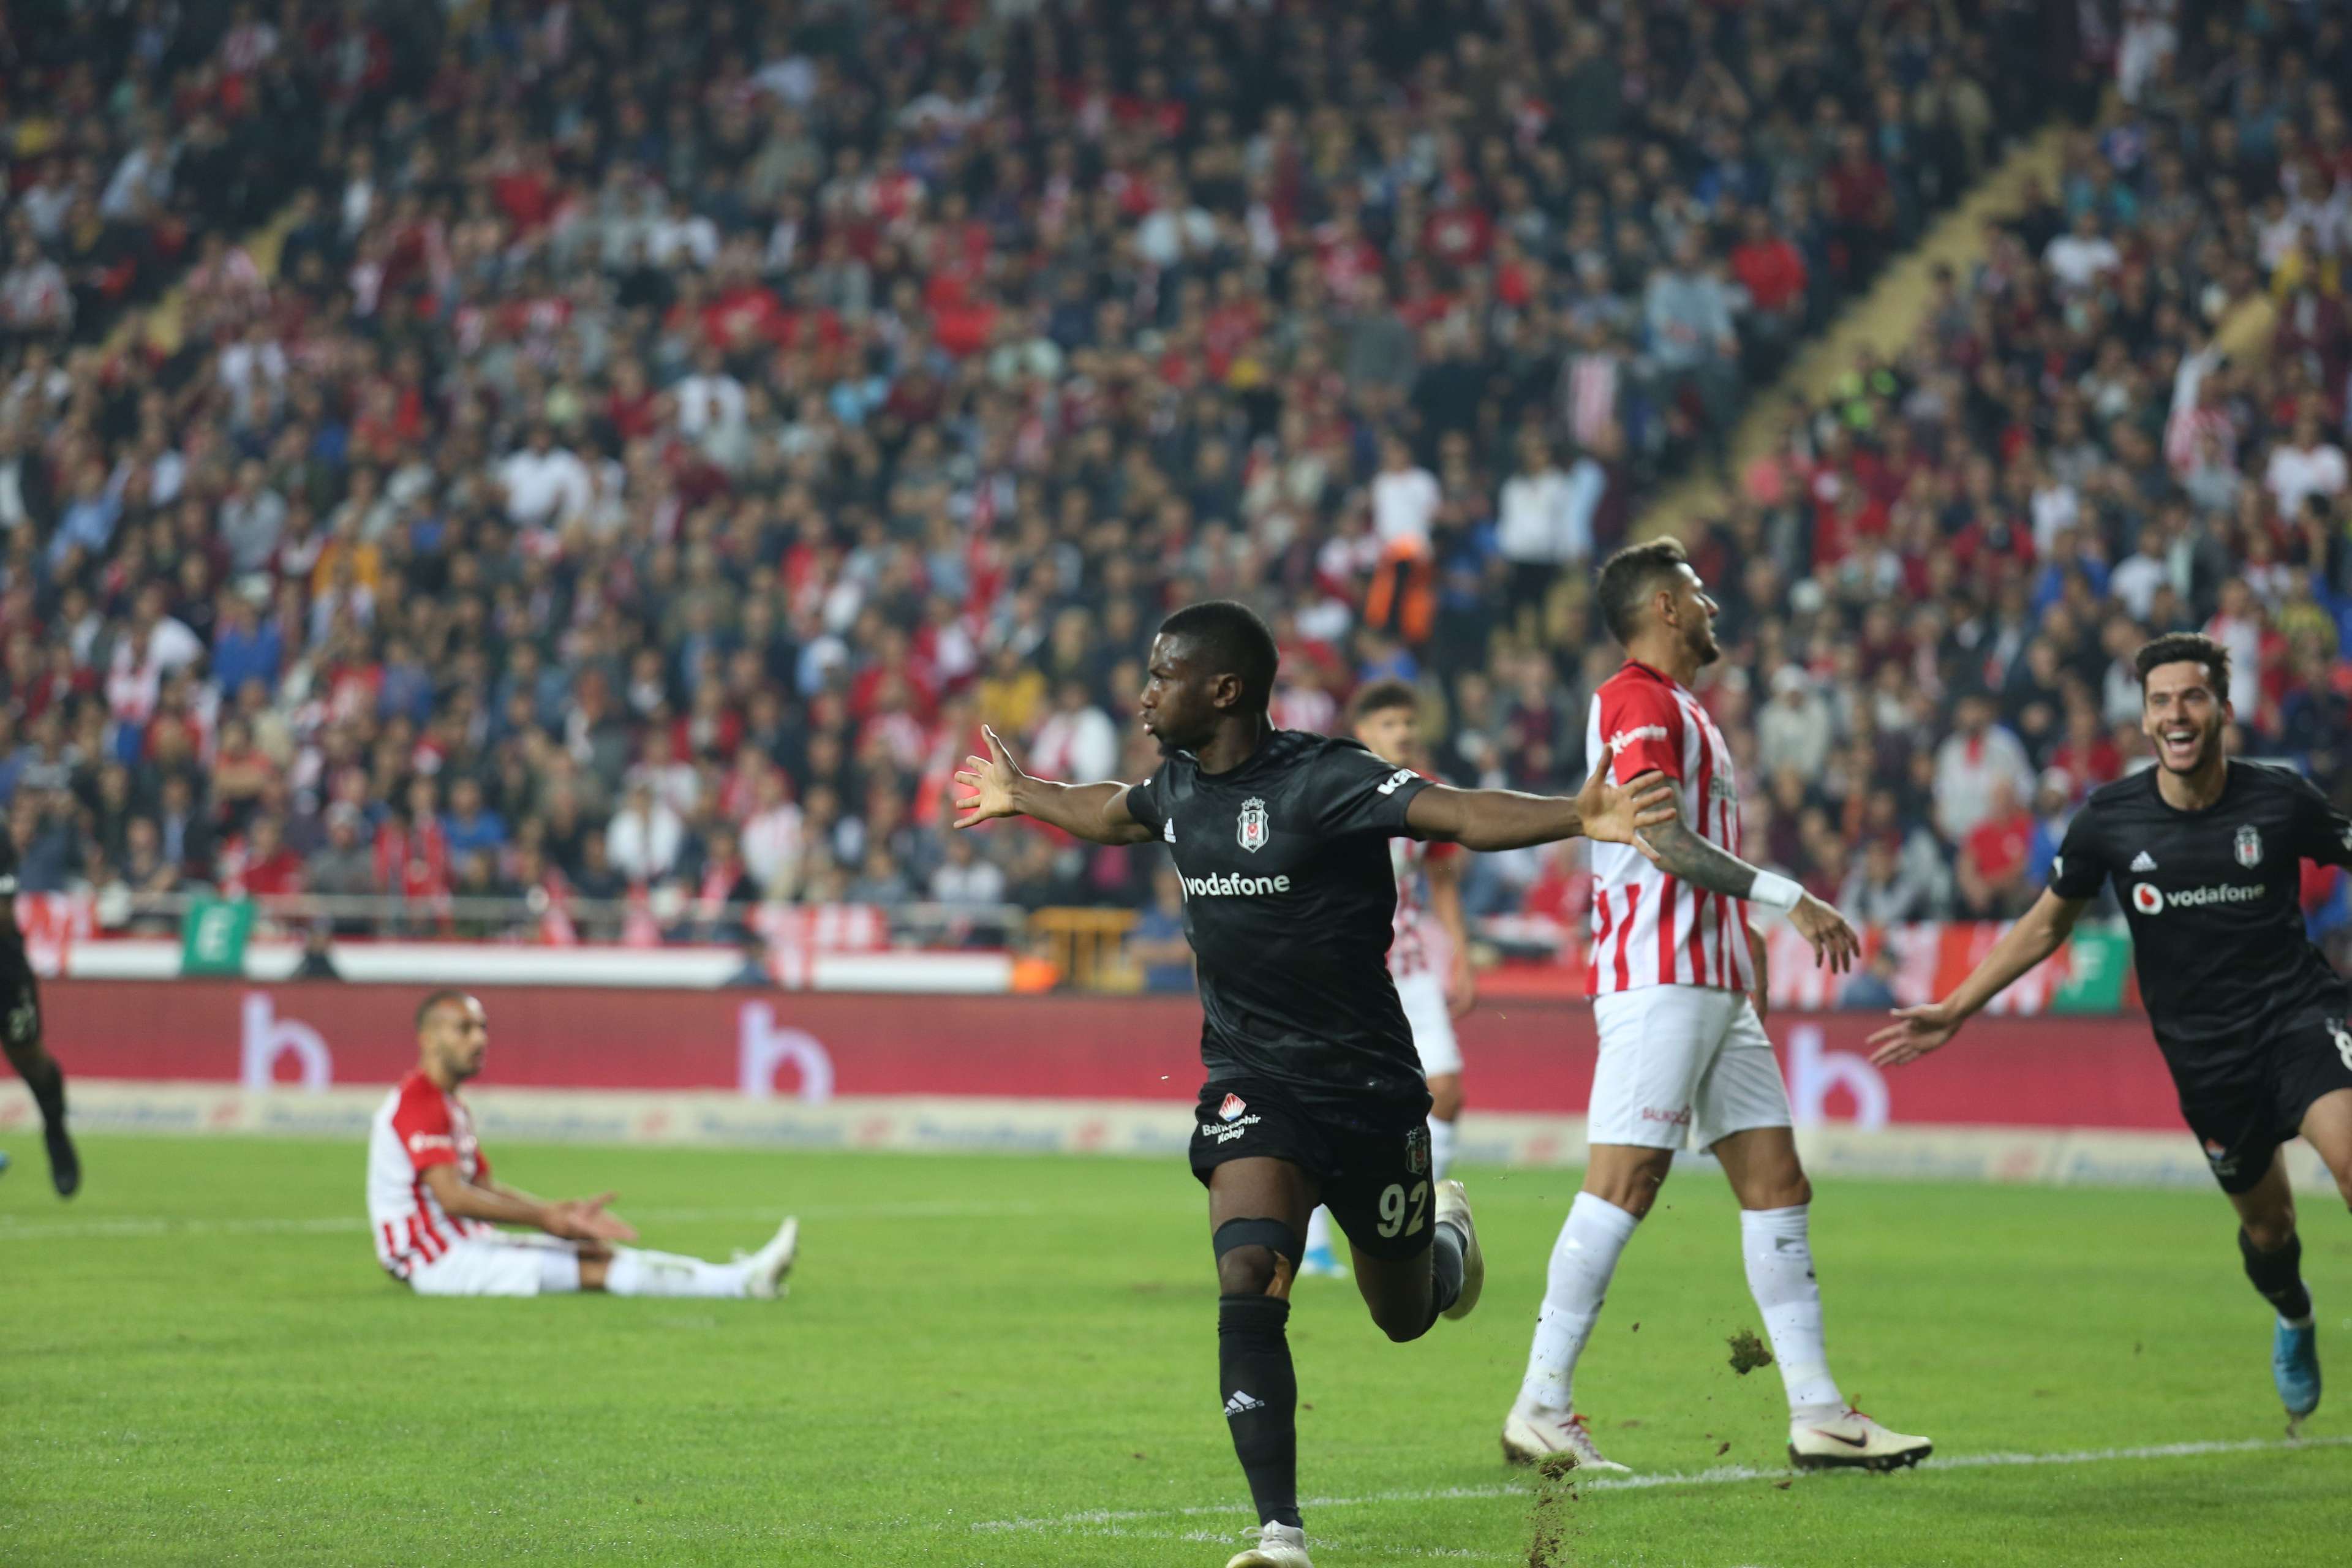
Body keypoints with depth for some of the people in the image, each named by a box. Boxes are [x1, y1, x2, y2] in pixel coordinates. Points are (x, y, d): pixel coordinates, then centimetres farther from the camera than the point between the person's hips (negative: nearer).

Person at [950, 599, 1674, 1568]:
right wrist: (1020, 795, 44)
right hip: (1251, 1083, 3)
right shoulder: (1179, 786, 2)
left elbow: (1462, 815, -31)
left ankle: (1447, 1235, 54)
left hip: (1368, 1087, -3)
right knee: (1248, 1287, -21)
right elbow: (1111, 814, 27)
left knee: (1405, 1315, 15)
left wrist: (1577, 820, -48)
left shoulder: (1326, 780, -18)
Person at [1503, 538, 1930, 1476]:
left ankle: (1816, 1413, 5)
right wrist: (1789, 899, -19)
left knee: (1776, 1181, 5)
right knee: (1623, 1186, -12)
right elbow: (1661, 839, -19)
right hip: (1657, 980, -10)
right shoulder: (1638, 700, -9)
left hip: (1713, 986, 10)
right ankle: (1540, 1410, -8)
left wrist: (1753, 949, 22)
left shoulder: (1683, 709, 22)